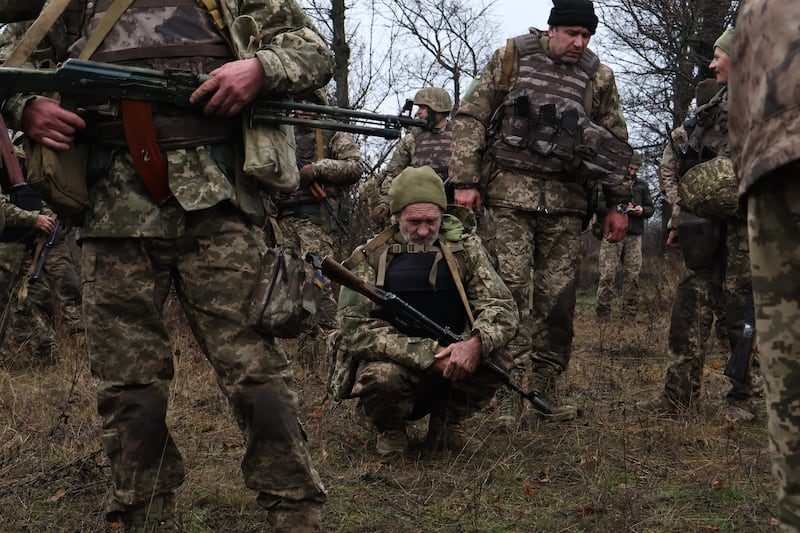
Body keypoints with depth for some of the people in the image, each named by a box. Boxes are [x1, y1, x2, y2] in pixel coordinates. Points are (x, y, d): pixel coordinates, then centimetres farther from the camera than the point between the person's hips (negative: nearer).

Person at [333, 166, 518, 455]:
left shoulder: (464, 249, 1)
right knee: (383, 376, -36)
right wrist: (427, 355, -27)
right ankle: (390, 430, 1)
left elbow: (502, 307, -6)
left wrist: (476, 343, -31)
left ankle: (446, 424, 3)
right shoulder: (373, 256, -7)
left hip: (450, 361, 3)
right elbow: (356, 327, -16)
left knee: (490, 360, -27)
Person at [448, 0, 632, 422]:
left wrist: (618, 204, 11)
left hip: (565, 201, 2)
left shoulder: (598, 78, 10)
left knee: (558, 295, 1)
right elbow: (470, 117, 3)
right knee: (511, 285, -10)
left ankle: (545, 388, 9)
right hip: (511, 192, -2)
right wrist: (465, 180, -5)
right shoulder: (511, 59, 4)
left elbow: (614, 142, 16)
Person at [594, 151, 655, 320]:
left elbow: (651, 208, 20)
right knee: (607, 275, -8)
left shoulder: (641, 185, 18)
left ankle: (630, 313, 5)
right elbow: (595, 203, -4)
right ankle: (603, 314, -5)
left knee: (632, 275, 0)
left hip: (633, 236, 4)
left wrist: (642, 210, -3)